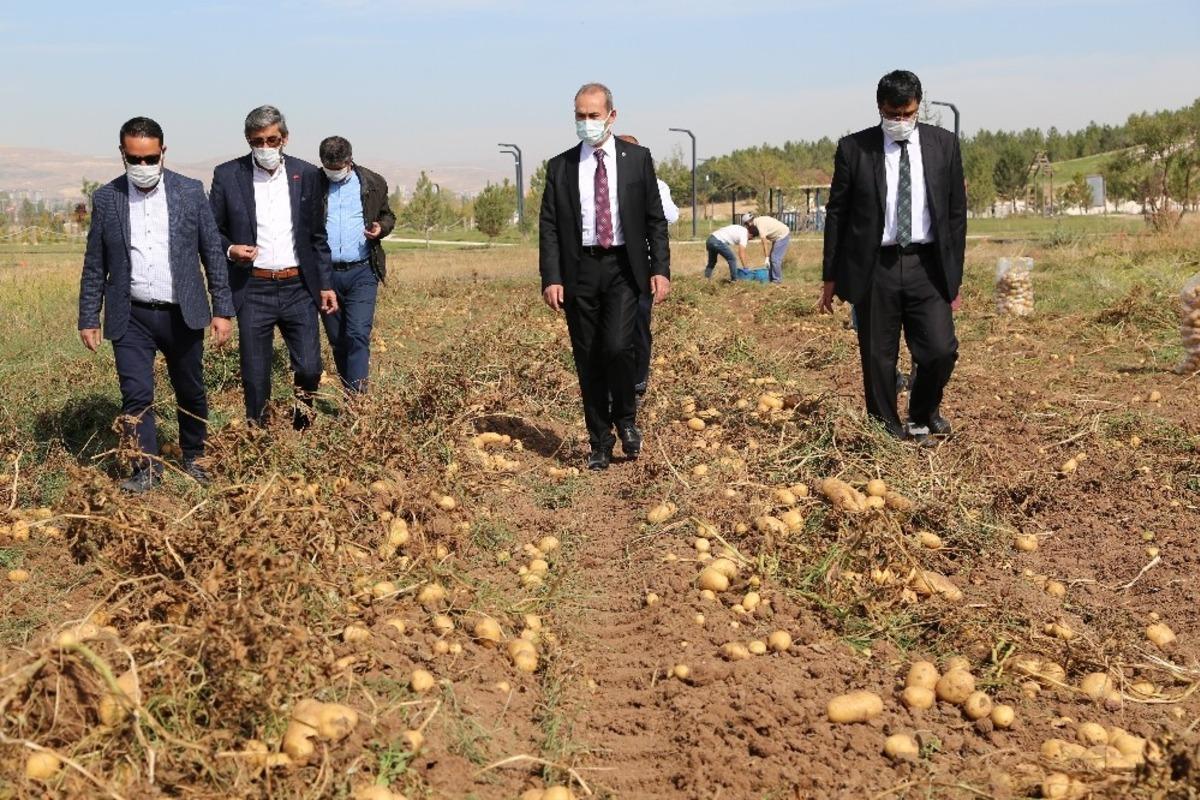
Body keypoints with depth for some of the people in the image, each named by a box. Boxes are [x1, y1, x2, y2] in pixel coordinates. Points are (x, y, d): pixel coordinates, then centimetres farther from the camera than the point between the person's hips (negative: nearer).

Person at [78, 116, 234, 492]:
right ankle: (147, 468, 5)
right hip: (130, 317, 0)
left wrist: (222, 310, -2)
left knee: (191, 392, 11)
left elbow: (213, 254, 2)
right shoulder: (106, 199, 2)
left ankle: (194, 459, 29)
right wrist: (88, 319, 4)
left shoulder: (190, 192, 0)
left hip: (183, 314, 0)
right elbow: (95, 266, 6)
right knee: (136, 395, -6)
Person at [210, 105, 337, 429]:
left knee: (309, 368, -1)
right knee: (255, 377, 3)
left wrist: (326, 284, 8)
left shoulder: (306, 174, 6)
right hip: (253, 290, -1)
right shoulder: (227, 175, 0)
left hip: (299, 288, 1)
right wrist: (230, 249, -14)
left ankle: (301, 425, 28)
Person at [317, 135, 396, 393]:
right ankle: (348, 393, 22)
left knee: (358, 335, -13)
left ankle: (357, 396, -13)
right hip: (325, 273, 1)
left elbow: (387, 215, 18)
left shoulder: (373, 184, 4)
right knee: (337, 340, 9)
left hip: (362, 272, -1)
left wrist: (381, 228, -6)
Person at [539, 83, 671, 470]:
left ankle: (626, 420, 10)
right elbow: (549, 227, 4)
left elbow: (655, 218, 6)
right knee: (588, 361, 4)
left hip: (623, 267, -1)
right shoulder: (560, 166, 7)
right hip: (579, 269, 2)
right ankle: (600, 443, 16)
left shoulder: (637, 158, 5)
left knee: (617, 347, -17)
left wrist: (661, 269, -3)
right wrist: (551, 278, -6)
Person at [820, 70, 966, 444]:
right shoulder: (854, 148, 1)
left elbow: (956, 212, 9)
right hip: (874, 268, -1)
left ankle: (923, 414, 23)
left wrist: (955, 272, 6)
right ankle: (888, 435, 19)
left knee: (941, 350, -6)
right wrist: (831, 276, 4)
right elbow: (836, 213, 5)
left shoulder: (944, 144, 6)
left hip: (927, 265, 1)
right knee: (878, 358, 3)